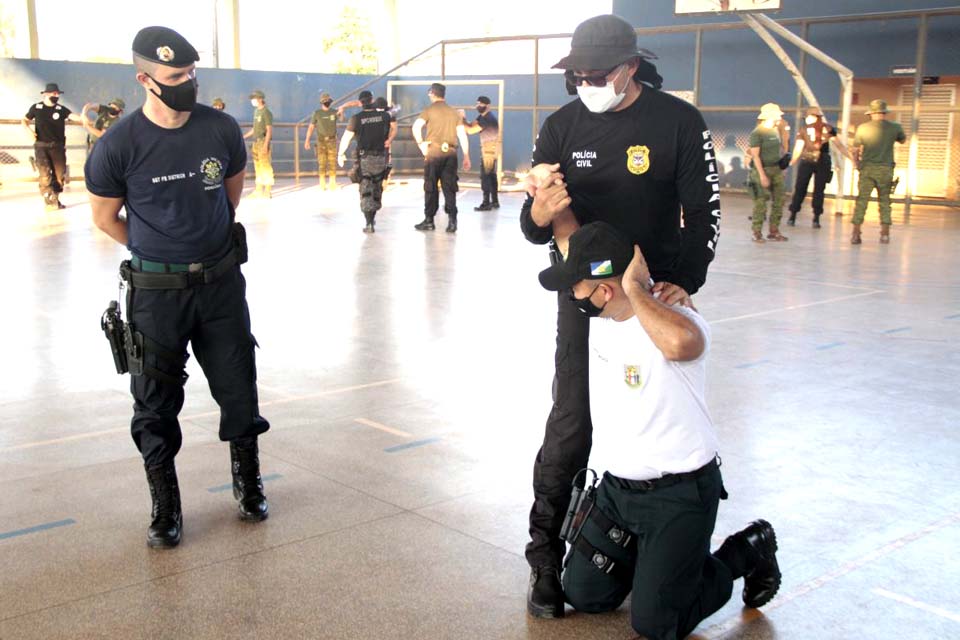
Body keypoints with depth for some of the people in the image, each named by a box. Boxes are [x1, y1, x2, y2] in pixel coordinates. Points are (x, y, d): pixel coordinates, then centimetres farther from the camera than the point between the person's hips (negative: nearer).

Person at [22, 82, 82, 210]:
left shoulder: (61, 109, 2)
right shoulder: (36, 108, 2)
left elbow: (73, 116, -16)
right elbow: (25, 120, 15)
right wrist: (29, 130, -6)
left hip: (58, 146, 2)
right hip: (41, 146, -2)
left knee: (60, 174, 3)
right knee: (45, 174, -12)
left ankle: (55, 200, 18)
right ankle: (49, 201, -7)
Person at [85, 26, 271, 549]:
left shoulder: (221, 129, -6)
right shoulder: (118, 146, -14)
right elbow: (105, 218, 1)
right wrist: (157, 253, 9)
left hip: (221, 282, 2)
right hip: (156, 290, -2)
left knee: (239, 388, 10)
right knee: (156, 402, 7)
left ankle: (248, 483, 33)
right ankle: (165, 508, 23)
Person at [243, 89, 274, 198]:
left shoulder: (266, 113, -10)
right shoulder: (256, 111, 15)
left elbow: (269, 130, -14)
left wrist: (266, 145, -20)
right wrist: (244, 136, 23)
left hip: (263, 141, -9)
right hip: (256, 142, 9)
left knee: (265, 166, -7)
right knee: (258, 166, 11)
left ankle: (267, 191, -3)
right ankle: (259, 190, 18)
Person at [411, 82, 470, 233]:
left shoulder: (430, 110, 0)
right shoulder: (454, 112, 11)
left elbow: (416, 126, -15)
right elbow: (462, 135, 6)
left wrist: (421, 144, -4)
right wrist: (466, 156, 7)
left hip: (433, 152, -3)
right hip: (450, 153, 3)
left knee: (430, 188, 5)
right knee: (449, 188, 4)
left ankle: (429, 221, 10)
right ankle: (452, 220, -4)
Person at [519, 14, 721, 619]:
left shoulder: (679, 122, -7)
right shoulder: (563, 125, -1)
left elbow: (704, 212, -5)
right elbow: (534, 228, -2)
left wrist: (684, 281, -19)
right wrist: (540, 212, -27)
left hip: (656, 295, 0)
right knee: (571, 426, -3)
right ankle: (545, 558, 7)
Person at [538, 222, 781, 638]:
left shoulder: (676, 319, -25)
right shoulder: (597, 316, -3)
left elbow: (680, 343, -52)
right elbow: (574, 239, 14)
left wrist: (636, 288, -38)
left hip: (680, 495, -8)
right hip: (616, 488, 8)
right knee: (583, 596, 13)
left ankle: (746, 554, 19)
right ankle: (648, 553, 37)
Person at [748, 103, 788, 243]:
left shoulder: (776, 130, 13)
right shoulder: (757, 133, -10)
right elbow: (755, 155, -15)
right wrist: (762, 175, -21)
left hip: (777, 169, 7)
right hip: (762, 169, -7)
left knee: (779, 201, 7)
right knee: (761, 201, -8)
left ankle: (774, 231, 15)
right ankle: (757, 232, -3)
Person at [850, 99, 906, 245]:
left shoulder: (862, 128, -2)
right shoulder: (894, 127, 0)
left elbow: (855, 151, 1)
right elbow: (903, 140, 20)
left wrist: (858, 164, 15)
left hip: (867, 168, -1)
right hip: (885, 169, 1)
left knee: (861, 200, 1)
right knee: (884, 201, 11)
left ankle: (856, 234, -5)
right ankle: (885, 234, 10)